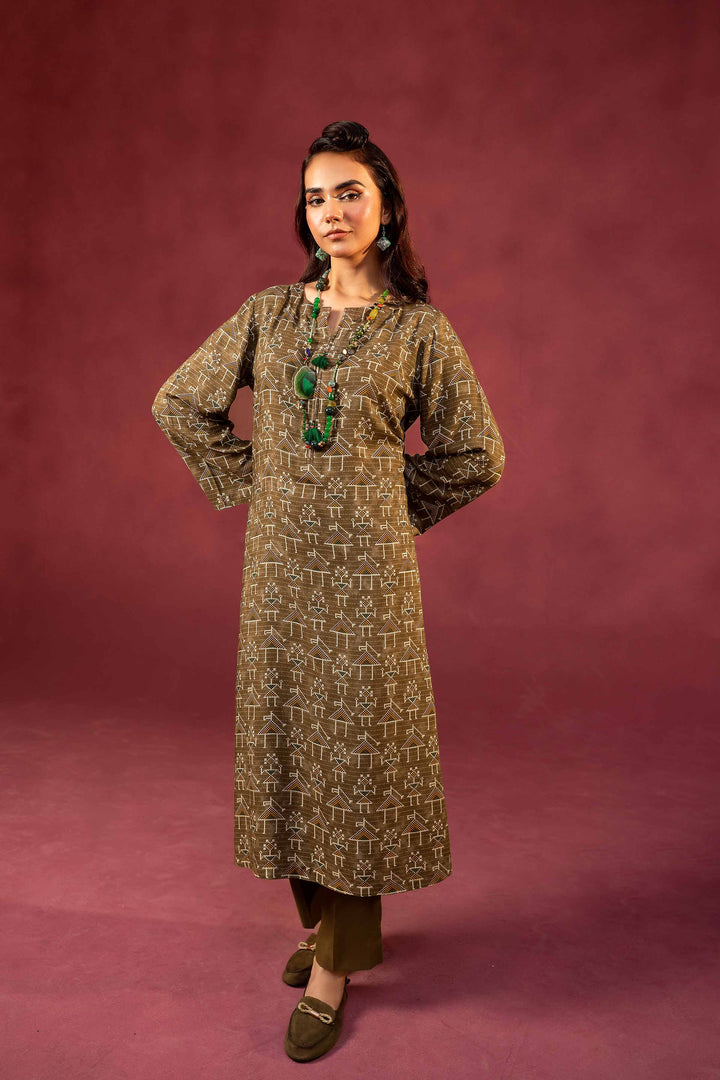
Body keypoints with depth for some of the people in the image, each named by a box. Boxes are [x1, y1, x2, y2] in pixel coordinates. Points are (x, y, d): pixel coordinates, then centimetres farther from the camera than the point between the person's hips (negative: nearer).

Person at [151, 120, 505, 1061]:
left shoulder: (421, 330, -2)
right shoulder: (269, 313, 6)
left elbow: (475, 456, 5)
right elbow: (180, 404, 15)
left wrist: (387, 504, 5)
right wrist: (250, 484, 9)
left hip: (367, 561, -3)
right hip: (281, 559, 4)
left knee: (354, 742, 2)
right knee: (287, 736, 10)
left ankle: (335, 967, 16)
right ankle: (321, 919, 32)